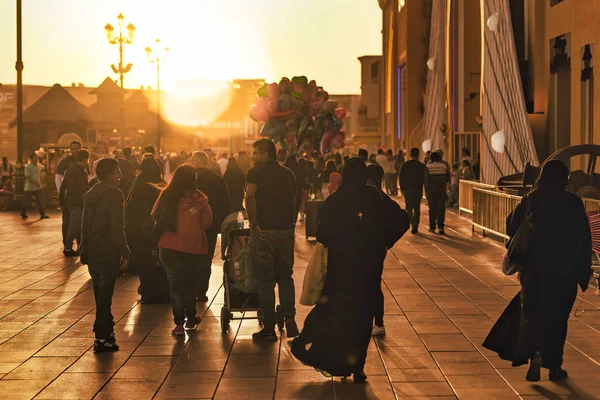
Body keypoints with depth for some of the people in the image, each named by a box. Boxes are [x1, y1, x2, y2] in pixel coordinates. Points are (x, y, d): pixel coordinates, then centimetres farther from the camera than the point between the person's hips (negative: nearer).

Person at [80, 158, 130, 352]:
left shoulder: (91, 194, 9)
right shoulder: (114, 194, -13)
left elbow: (85, 225, 11)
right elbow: (117, 227, -18)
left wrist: (85, 252, 15)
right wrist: (124, 251, -11)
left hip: (92, 251, 7)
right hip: (108, 251, -7)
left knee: (100, 293, 16)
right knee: (105, 294, -4)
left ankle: (106, 327, 28)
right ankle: (101, 338, -3)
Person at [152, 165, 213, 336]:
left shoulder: (166, 195, -5)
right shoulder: (199, 198, -11)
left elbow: (154, 216, 7)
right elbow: (206, 223, -4)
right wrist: (207, 208, 10)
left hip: (168, 247, 0)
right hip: (192, 247, 0)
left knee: (175, 283, 6)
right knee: (190, 282, 18)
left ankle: (179, 323, -2)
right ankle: (190, 318, 30)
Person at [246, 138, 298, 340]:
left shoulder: (256, 172, -4)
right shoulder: (288, 174, 12)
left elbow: (250, 196, -22)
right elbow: (293, 203, 14)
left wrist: (254, 224, -17)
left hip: (264, 231, -4)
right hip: (286, 230, 4)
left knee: (265, 280, 3)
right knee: (285, 276, 17)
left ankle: (269, 327, 7)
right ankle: (289, 318, 4)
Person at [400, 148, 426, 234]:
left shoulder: (404, 165, -3)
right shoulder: (421, 166, -6)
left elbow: (401, 178, 1)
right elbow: (424, 179, -2)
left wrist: (402, 188, 11)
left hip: (407, 189, 0)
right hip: (418, 189, 0)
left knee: (409, 208, 8)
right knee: (417, 208, 11)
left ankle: (413, 223, -15)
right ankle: (415, 227, 8)